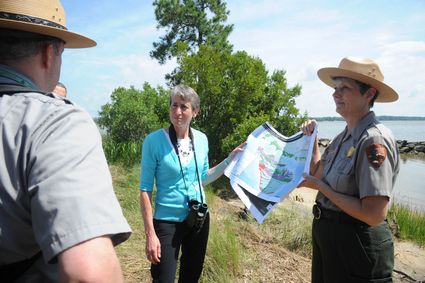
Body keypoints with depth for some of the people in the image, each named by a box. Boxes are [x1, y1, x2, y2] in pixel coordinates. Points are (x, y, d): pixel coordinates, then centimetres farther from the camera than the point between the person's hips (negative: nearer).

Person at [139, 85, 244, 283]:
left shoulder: (201, 139, -1)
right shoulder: (154, 140, -14)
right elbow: (145, 189, -12)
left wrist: (231, 158, 5)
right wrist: (150, 233, -16)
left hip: (199, 219, 5)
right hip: (168, 221, -4)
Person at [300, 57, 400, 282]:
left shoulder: (374, 139, -22)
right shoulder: (343, 137, 4)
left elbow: (374, 215, -28)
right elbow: (319, 177, 10)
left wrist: (321, 186, -20)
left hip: (356, 246, -8)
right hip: (326, 236, 8)